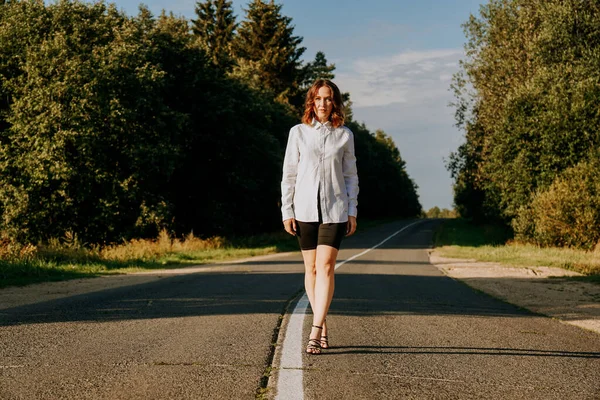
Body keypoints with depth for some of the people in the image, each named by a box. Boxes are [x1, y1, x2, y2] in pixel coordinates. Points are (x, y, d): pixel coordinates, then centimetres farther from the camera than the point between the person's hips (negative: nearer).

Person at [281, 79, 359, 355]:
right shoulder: (298, 132, 4)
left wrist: (352, 211, 3)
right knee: (311, 268, 5)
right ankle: (323, 326, 17)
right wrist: (287, 211, 0)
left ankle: (315, 331, -16)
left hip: (334, 209, -1)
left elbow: (350, 175, 9)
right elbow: (289, 174, 5)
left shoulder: (344, 135, 5)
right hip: (305, 208, 1)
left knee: (326, 266, -12)